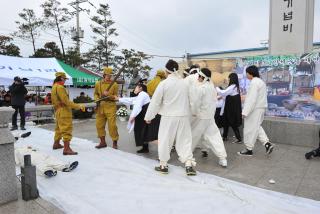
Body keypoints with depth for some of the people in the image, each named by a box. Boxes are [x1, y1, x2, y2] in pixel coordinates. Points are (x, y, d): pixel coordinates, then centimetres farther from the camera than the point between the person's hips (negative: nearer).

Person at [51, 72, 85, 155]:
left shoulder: (54, 87, 16)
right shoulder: (60, 87, -16)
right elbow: (66, 101, -23)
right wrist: (78, 106, -24)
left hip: (58, 111, 11)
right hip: (63, 111, -11)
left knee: (59, 128, 22)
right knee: (66, 129, -11)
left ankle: (56, 144, 36)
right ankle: (66, 149, -12)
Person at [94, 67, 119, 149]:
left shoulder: (114, 84, -3)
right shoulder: (98, 84, 7)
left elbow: (116, 97, -3)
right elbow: (96, 94, 19)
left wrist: (108, 95, -19)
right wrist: (97, 99, -1)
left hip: (110, 107, -4)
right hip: (100, 107, 4)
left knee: (112, 125, -5)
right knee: (99, 125, 8)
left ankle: (115, 142, 11)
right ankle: (103, 142, 23)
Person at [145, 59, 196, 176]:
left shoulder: (164, 83, -8)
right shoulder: (184, 83, 2)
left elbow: (155, 101, -5)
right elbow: (189, 100, 7)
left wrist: (148, 117, 3)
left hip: (168, 116, -3)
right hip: (183, 116, 3)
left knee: (165, 140, 10)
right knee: (184, 140, 10)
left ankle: (163, 165, 20)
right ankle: (189, 165, 7)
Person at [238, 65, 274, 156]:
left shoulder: (254, 82, -16)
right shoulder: (260, 81, 15)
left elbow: (251, 99, -23)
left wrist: (245, 112, -23)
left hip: (255, 109, -10)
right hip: (260, 108, 10)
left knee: (250, 129, 0)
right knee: (256, 127, 19)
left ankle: (249, 149, 11)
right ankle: (267, 144, 12)